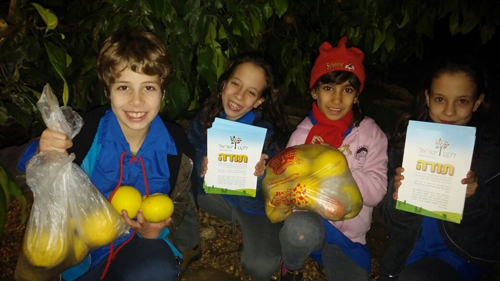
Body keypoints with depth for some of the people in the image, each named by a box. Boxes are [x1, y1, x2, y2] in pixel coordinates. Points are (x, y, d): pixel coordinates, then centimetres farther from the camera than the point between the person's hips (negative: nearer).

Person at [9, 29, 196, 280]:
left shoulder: (175, 145, -16)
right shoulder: (87, 130, -22)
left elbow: (179, 202, 0)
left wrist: (158, 230, -19)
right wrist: (42, 154, -32)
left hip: (138, 242, 0)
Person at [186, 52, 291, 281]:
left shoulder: (268, 131, -24)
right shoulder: (206, 118, -15)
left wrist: (261, 175, -42)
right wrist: (200, 167, -31)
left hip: (257, 205, -4)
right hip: (216, 193, 5)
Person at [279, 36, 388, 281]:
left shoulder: (371, 134, -3)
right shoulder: (301, 134, -4)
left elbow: (375, 192, -11)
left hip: (349, 234, 1)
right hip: (308, 220, -1)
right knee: (300, 228, -35)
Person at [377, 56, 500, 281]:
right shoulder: (407, 140, -7)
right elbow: (390, 221, -3)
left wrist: (474, 199, -28)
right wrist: (396, 197, -24)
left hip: (460, 256, -2)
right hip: (406, 252, 3)